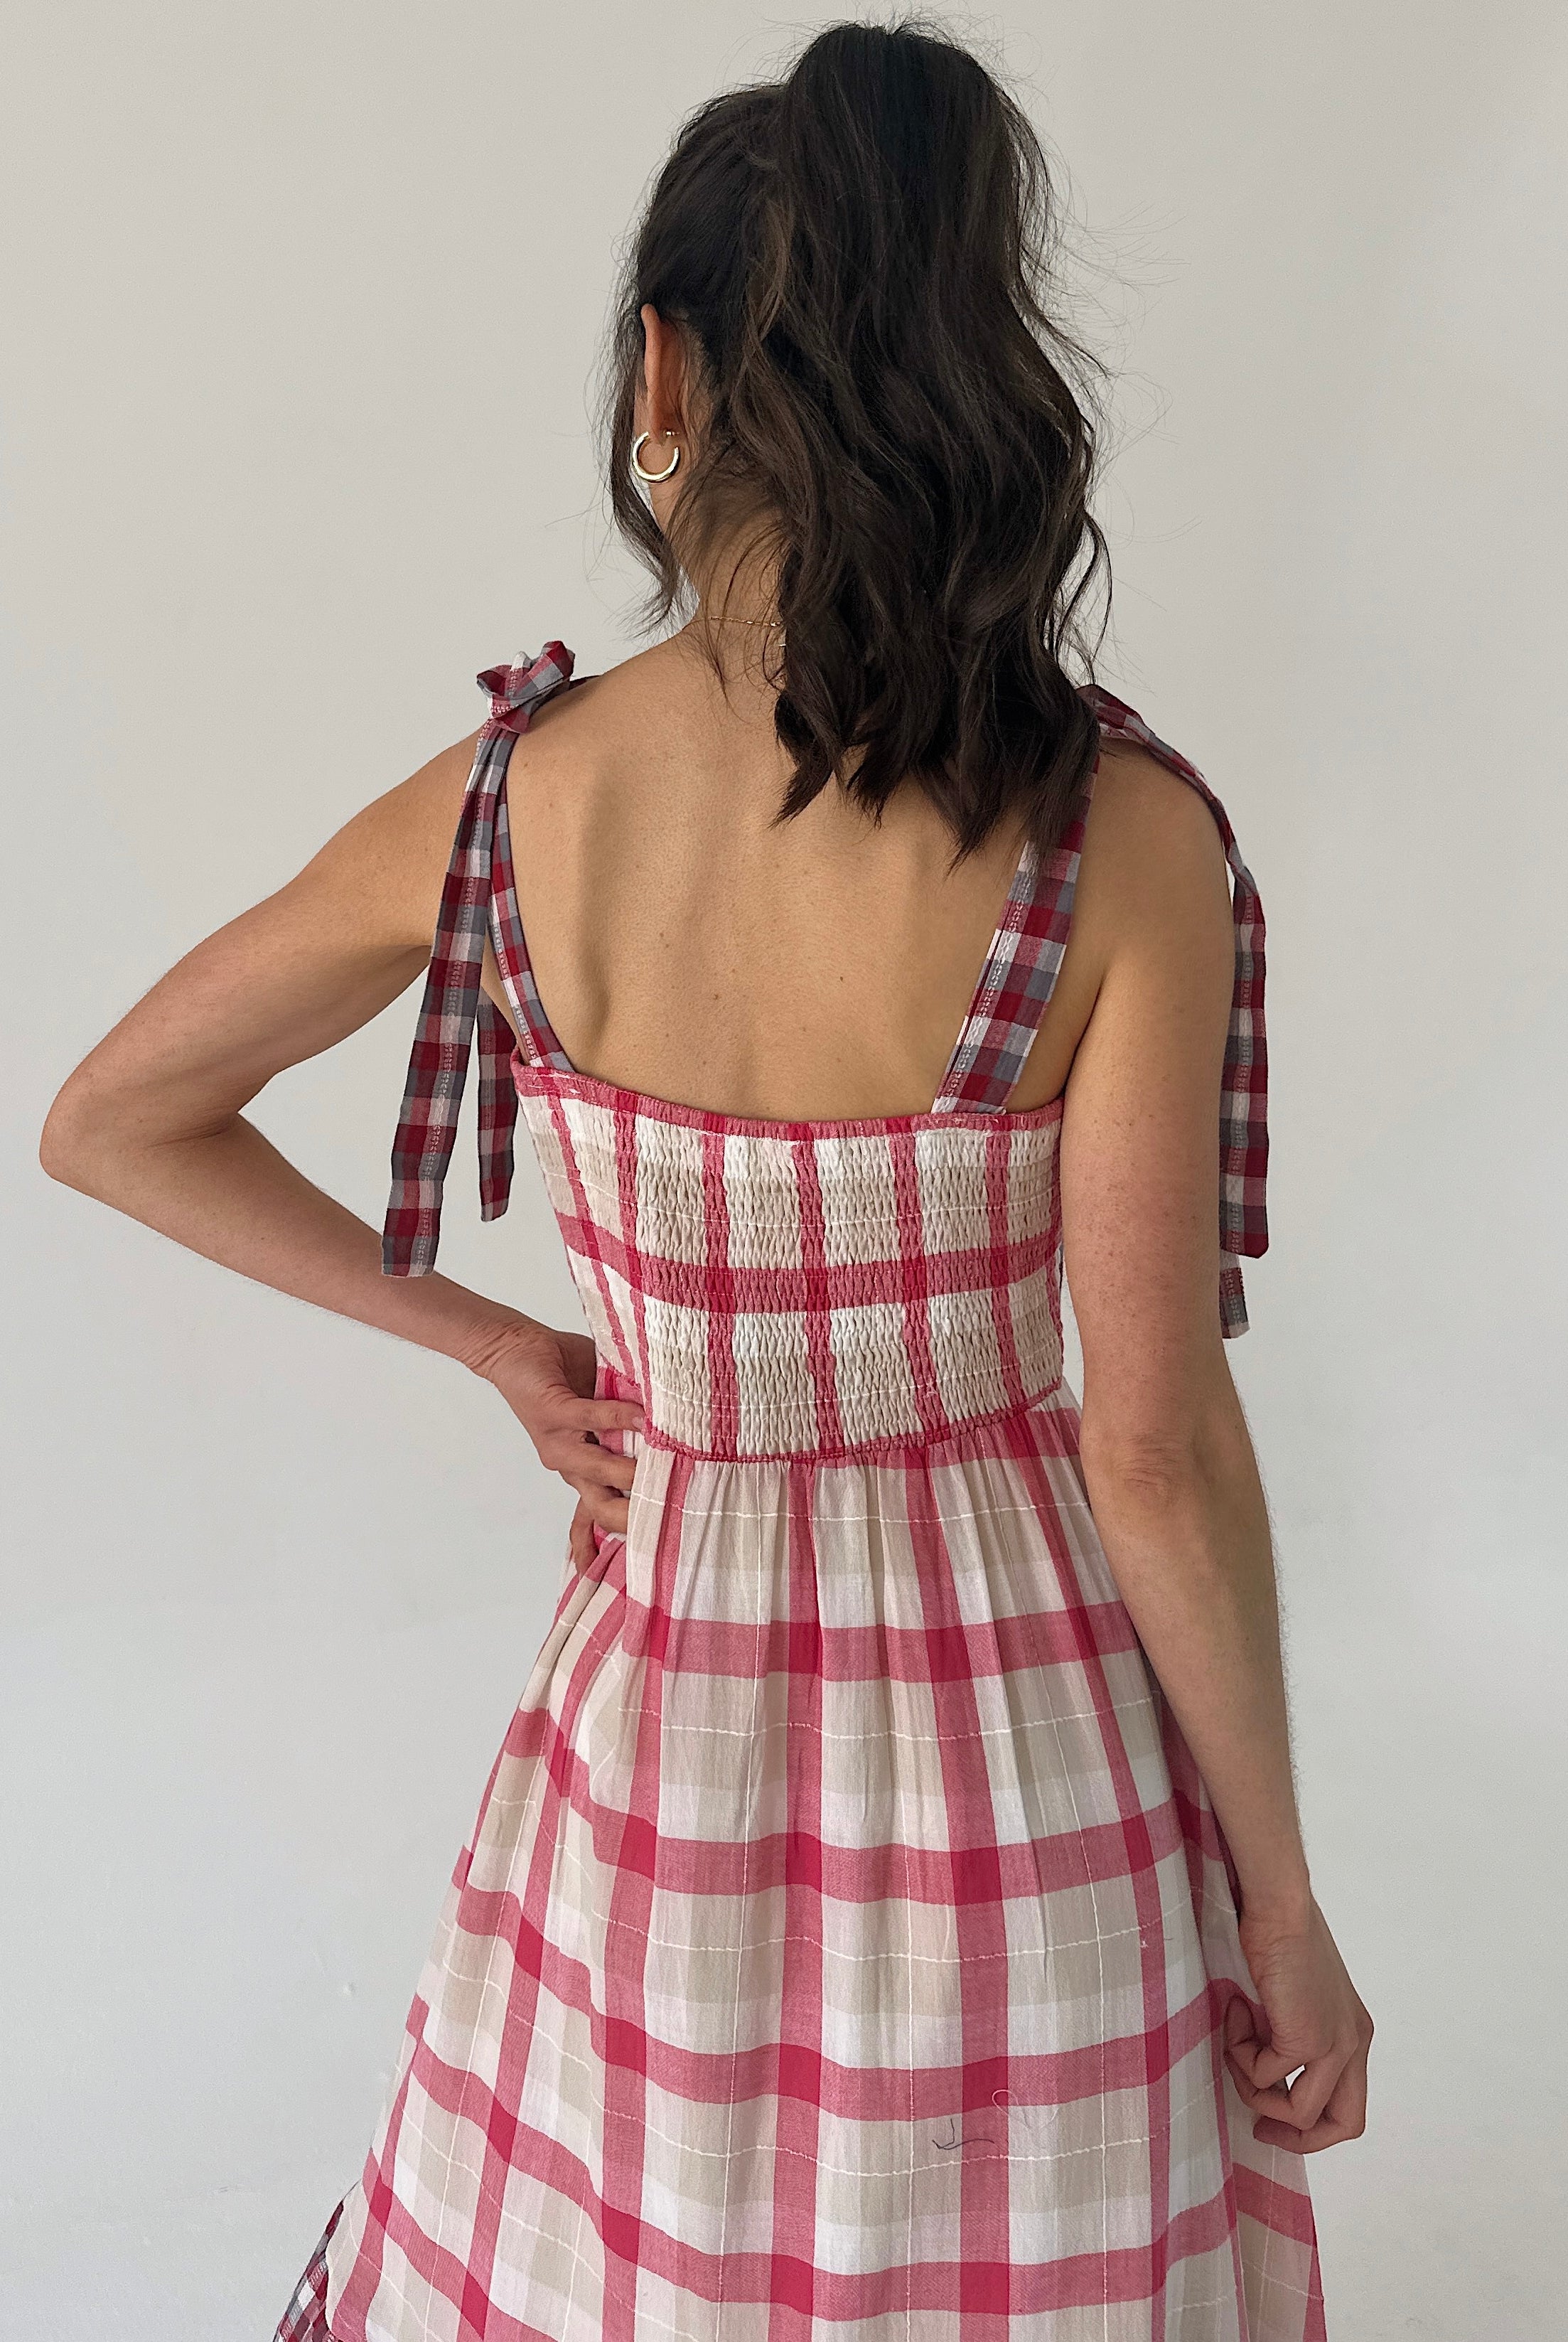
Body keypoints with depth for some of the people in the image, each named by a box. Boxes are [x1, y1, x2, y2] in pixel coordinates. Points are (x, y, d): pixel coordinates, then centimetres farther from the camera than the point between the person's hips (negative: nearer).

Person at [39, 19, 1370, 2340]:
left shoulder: (500, 808, -12)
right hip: (1026, 1739, -1)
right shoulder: (1115, 839, -20)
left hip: (666, 1703, 2)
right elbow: (1159, 1452, -17)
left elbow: (110, 1125, 2)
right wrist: (1287, 1901, -3)